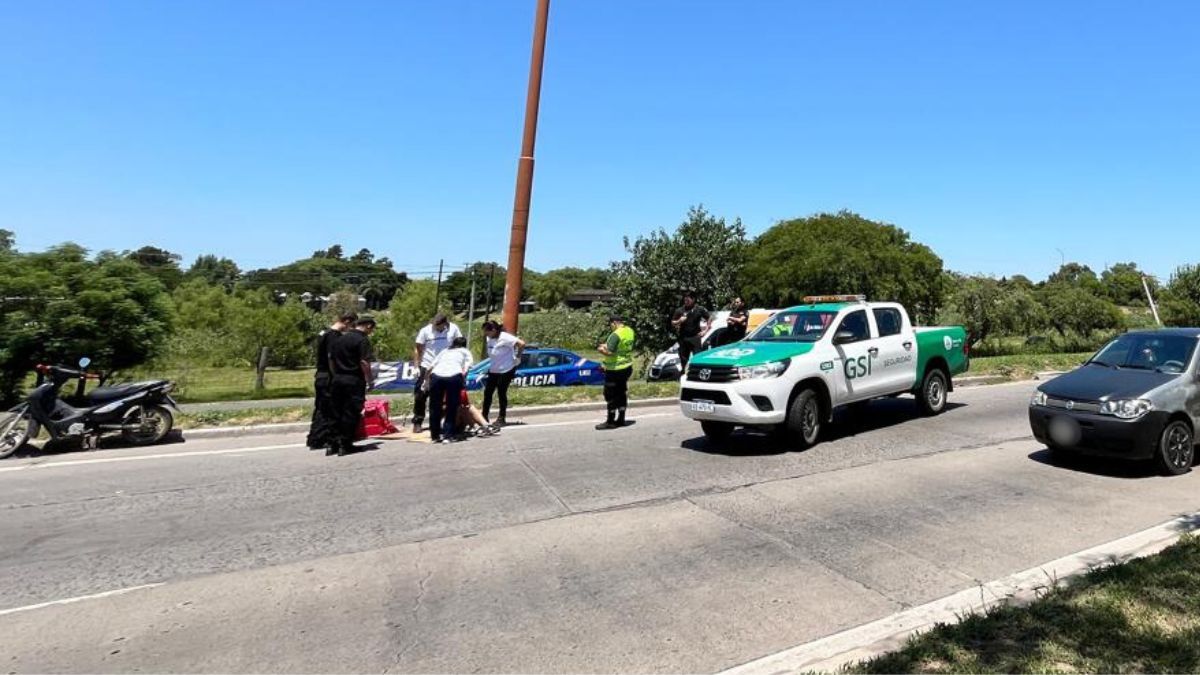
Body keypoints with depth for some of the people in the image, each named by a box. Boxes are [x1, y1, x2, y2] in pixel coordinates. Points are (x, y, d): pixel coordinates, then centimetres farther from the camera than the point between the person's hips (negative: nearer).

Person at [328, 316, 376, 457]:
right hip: (354, 381, -7)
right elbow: (364, 363, -16)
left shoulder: (339, 339, 14)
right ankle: (345, 445, 4)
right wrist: (369, 381, -8)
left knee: (337, 412, 13)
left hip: (338, 380, 7)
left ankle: (333, 444, 14)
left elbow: (331, 360, 16)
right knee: (351, 413, 1)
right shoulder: (363, 340, -10)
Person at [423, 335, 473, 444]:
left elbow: (431, 366, 23)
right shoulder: (465, 351, 29)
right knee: (451, 408, 11)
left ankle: (435, 435, 21)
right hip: (454, 376, -2)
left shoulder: (445, 351, 35)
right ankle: (448, 435, 7)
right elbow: (466, 367, 10)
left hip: (436, 375, 2)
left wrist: (426, 380, 32)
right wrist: (463, 380, 15)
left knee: (435, 407, 15)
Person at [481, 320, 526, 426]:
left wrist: (517, 356, -15)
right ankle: (484, 416, 17)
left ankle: (502, 418, 10)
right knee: (487, 392, 6)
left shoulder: (505, 337, -20)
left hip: (506, 370, -8)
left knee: (501, 393, -2)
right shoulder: (489, 339, 3)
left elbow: (521, 343, -25)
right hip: (493, 370, 8)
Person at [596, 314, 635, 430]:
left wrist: (601, 349, -6)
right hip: (627, 367, 9)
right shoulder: (630, 331, 5)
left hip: (615, 369, -9)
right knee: (622, 394, 16)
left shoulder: (616, 335, -22)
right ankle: (621, 420, 23)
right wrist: (607, 345, 12)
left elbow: (609, 352, -26)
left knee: (611, 395, 1)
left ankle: (610, 422, 6)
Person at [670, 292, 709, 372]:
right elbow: (672, 323, 10)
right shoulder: (679, 311, 7)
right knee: (683, 359, 7)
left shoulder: (700, 309, 3)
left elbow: (709, 319, 9)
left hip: (695, 337, -2)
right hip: (683, 338, 2)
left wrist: (705, 330, 2)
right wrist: (679, 321, -10)